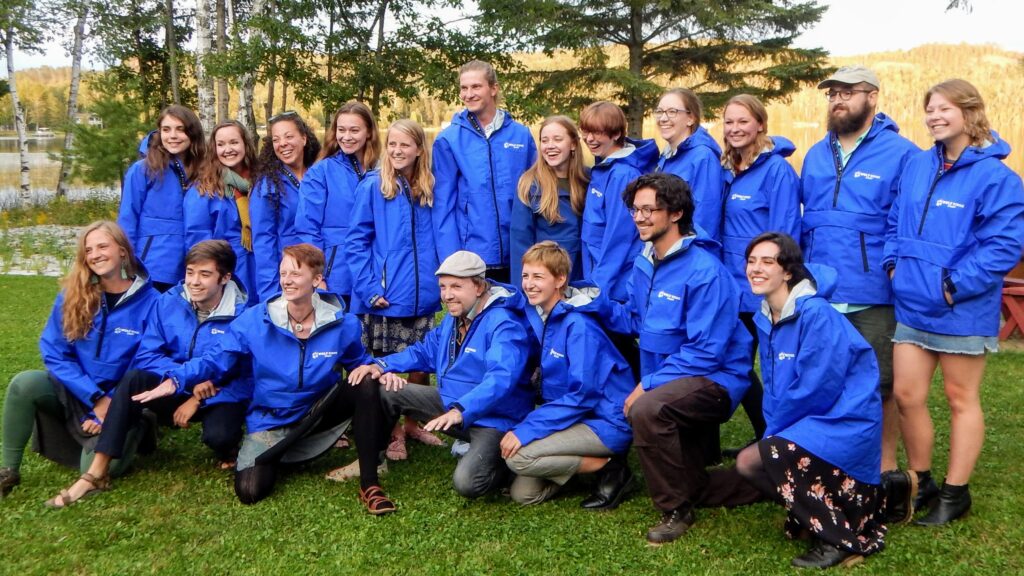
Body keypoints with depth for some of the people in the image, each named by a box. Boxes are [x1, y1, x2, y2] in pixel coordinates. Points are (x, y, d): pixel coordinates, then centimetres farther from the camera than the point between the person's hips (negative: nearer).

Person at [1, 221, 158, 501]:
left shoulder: (149, 302, -11)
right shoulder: (72, 295, -2)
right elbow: (54, 353, -4)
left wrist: (111, 407, -16)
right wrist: (96, 397, -15)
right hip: (74, 393, 2)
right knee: (24, 383, -27)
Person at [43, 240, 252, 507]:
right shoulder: (167, 303, -7)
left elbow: (248, 379, -17)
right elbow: (146, 355, -10)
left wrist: (198, 400, -22)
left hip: (222, 397, -3)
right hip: (175, 391, 4)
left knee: (218, 435, -36)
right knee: (134, 378, -26)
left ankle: (229, 447, 5)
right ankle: (97, 470, -25)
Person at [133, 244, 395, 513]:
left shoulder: (341, 323, -11)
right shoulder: (255, 320, -14)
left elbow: (359, 362, 5)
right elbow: (216, 359, -10)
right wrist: (175, 380, -28)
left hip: (318, 411, 1)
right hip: (270, 420, 0)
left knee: (367, 389, -26)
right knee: (250, 490, -19)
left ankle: (369, 484, -19)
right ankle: (275, 455, 20)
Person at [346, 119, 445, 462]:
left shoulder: (428, 189, 9)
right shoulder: (372, 187, -5)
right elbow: (356, 240, -8)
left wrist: (438, 281, 5)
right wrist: (368, 288, -15)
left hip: (422, 296, 4)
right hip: (385, 297, -4)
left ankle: (413, 424, 29)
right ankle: (392, 432, 19)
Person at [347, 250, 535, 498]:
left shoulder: (504, 324, -24)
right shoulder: (454, 318, 7)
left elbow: (501, 378, -38)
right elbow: (425, 351, 15)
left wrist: (461, 411, -51)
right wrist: (381, 365, -1)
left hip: (495, 418, -8)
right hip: (451, 401, 8)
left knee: (467, 482, -31)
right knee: (383, 390, 1)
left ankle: (508, 463, 1)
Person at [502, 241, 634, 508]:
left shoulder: (578, 324, -21)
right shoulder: (541, 318, 4)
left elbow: (583, 394, -24)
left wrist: (527, 429, -25)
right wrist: (527, 425, 0)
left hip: (606, 423, -8)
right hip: (573, 415, 8)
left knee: (517, 455, -22)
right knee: (523, 493, 1)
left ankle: (609, 466, -7)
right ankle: (594, 457, 14)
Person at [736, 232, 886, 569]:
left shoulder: (816, 314, -19)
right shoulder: (766, 319, 8)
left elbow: (816, 390, -21)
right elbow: (773, 387, 13)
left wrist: (773, 435, -11)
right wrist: (773, 433, -2)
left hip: (844, 424, -9)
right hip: (807, 422, 9)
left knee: (752, 460, -20)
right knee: (749, 463, 10)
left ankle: (842, 538, -7)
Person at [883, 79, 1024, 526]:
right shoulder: (916, 166, 7)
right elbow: (896, 221, 16)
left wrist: (955, 284, -19)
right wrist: (893, 263, 2)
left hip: (962, 310, -6)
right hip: (912, 304, 6)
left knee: (961, 398, 9)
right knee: (906, 394, 8)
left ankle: (955, 493, 22)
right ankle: (920, 482, 27)